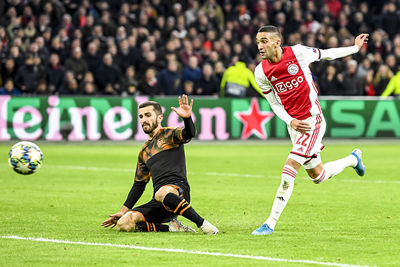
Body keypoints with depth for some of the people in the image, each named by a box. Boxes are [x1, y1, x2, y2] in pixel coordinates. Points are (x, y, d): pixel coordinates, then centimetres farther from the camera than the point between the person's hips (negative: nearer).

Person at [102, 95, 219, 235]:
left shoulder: (169, 134, 7)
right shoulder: (144, 152, 26)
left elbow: (189, 134, -17)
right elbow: (139, 185, 31)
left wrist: (187, 118, -39)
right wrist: (123, 211, 26)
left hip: (178, 188, -6)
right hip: (158, 203, 6)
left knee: (161, 193, -43)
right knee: (123, 224, -16)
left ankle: (202, 224, -27)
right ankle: (171, 227, -7)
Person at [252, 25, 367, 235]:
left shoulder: (297, 53, -12)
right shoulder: (261, 72, -2)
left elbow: (325, 54, 7)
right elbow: (274, 103, 7)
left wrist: (356, 48, 19)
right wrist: (290, 121, -12)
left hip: (312, 119, -5)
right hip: (294, 124, 5)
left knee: (290, 167, -18)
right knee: (317, 176, 14)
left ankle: (270, 223, -14)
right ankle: (353, 159, 44)